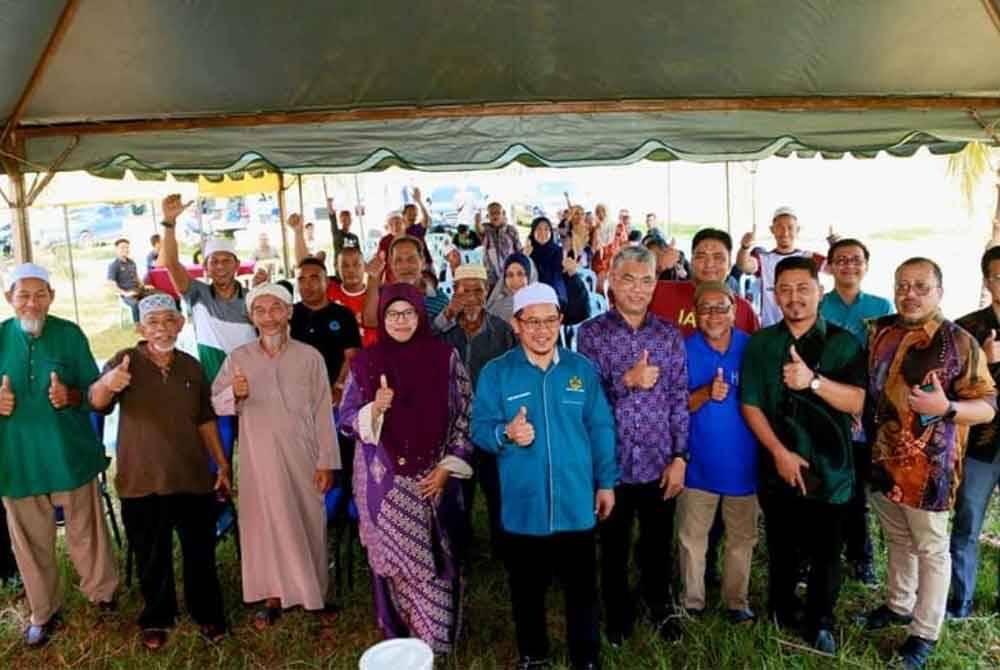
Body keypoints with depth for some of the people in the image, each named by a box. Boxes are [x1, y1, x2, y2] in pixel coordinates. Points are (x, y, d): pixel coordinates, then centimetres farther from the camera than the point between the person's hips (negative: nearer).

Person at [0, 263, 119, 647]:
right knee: (31, 540, 13)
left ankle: (102, 593, 33)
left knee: (85, 531, 11)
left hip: (70, 453, -1)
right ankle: (44, 612, 32)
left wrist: (70, 395, -22)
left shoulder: (69, 334, -5)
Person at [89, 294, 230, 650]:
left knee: (200, 552, 13)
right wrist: (107, 383, -47)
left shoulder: (191, 366, 3)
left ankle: (207, 613, 32)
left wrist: (222, 463, 9)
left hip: (193, 477, 2)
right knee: (152, 557, 12)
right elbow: (97, 402, -24)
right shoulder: (126, 361, -7)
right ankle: (156, 619, 33)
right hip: (142, 481, -2)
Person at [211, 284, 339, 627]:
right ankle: (273, 595, 21)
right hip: (258, 456, 1)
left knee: (307, 522, 7)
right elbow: (215, 403, 3)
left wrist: (326, 461, -4)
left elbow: (323, 412, -2)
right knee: (266, 523, 7)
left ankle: (313, 593, 24)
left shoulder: (310, 357, -2)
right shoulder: (238, 358, 2)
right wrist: (234, 394, -19)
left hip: (301, 455, -1)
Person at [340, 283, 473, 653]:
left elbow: (464, 417, 0)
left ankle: (435, 638, 23)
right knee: (392, 558, 8)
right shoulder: (365, 362, 0)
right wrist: (375, 409, -20)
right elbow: (348, 420, 1)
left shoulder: (445, 356, -2)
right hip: (384, 480, 1)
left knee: (435, 561, 4)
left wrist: (447, 468, -7)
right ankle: (399, 637, 27)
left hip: (433, 478, 0)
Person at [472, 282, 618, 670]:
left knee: (582, 588, 12)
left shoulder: (582, 369, 2)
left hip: (576, 503, 1)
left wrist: (606, 482, 4)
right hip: (522, 505, 0)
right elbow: (479, 428, -7)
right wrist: (505, 434, -28)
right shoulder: (496, 373, -3)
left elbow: (600, 429, 5)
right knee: (527, 590, 16)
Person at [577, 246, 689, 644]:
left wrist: (680, 457, -3)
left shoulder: (669, 334, 1)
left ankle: (660, 608, 41)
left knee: (658, 543, 17)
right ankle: (617, 614, 38)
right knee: (614, 545, 16)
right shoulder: (592, 333, -5)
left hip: (660, 462, 2)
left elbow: (679, 400, 1)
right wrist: (627, 381, -23)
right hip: (612, 461, -1)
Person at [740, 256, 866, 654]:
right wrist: (780, 452, -13)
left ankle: (820, 623, 29)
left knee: (826, 552, 9)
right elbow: (750, 405, -3)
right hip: (777, 468, 1)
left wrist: (814, 380, -30)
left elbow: (858, 402, -13)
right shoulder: (760, 344, 1)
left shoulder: (843, 343, -3)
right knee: (782, 549, 16)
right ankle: (782, 614, 36)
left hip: (830, 469, -1)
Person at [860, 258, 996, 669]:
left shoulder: (959, 343, -13)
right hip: (883, 459, 5)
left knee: (930, 550, 10)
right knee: (896, 539, 22)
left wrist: (947, 408, -29)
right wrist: (862, 419, 2)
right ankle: (898, 604, 41)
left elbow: (988, 405, -12)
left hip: (927, 467, -5)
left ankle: (925, 632, 24)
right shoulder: (880, 332, 3)